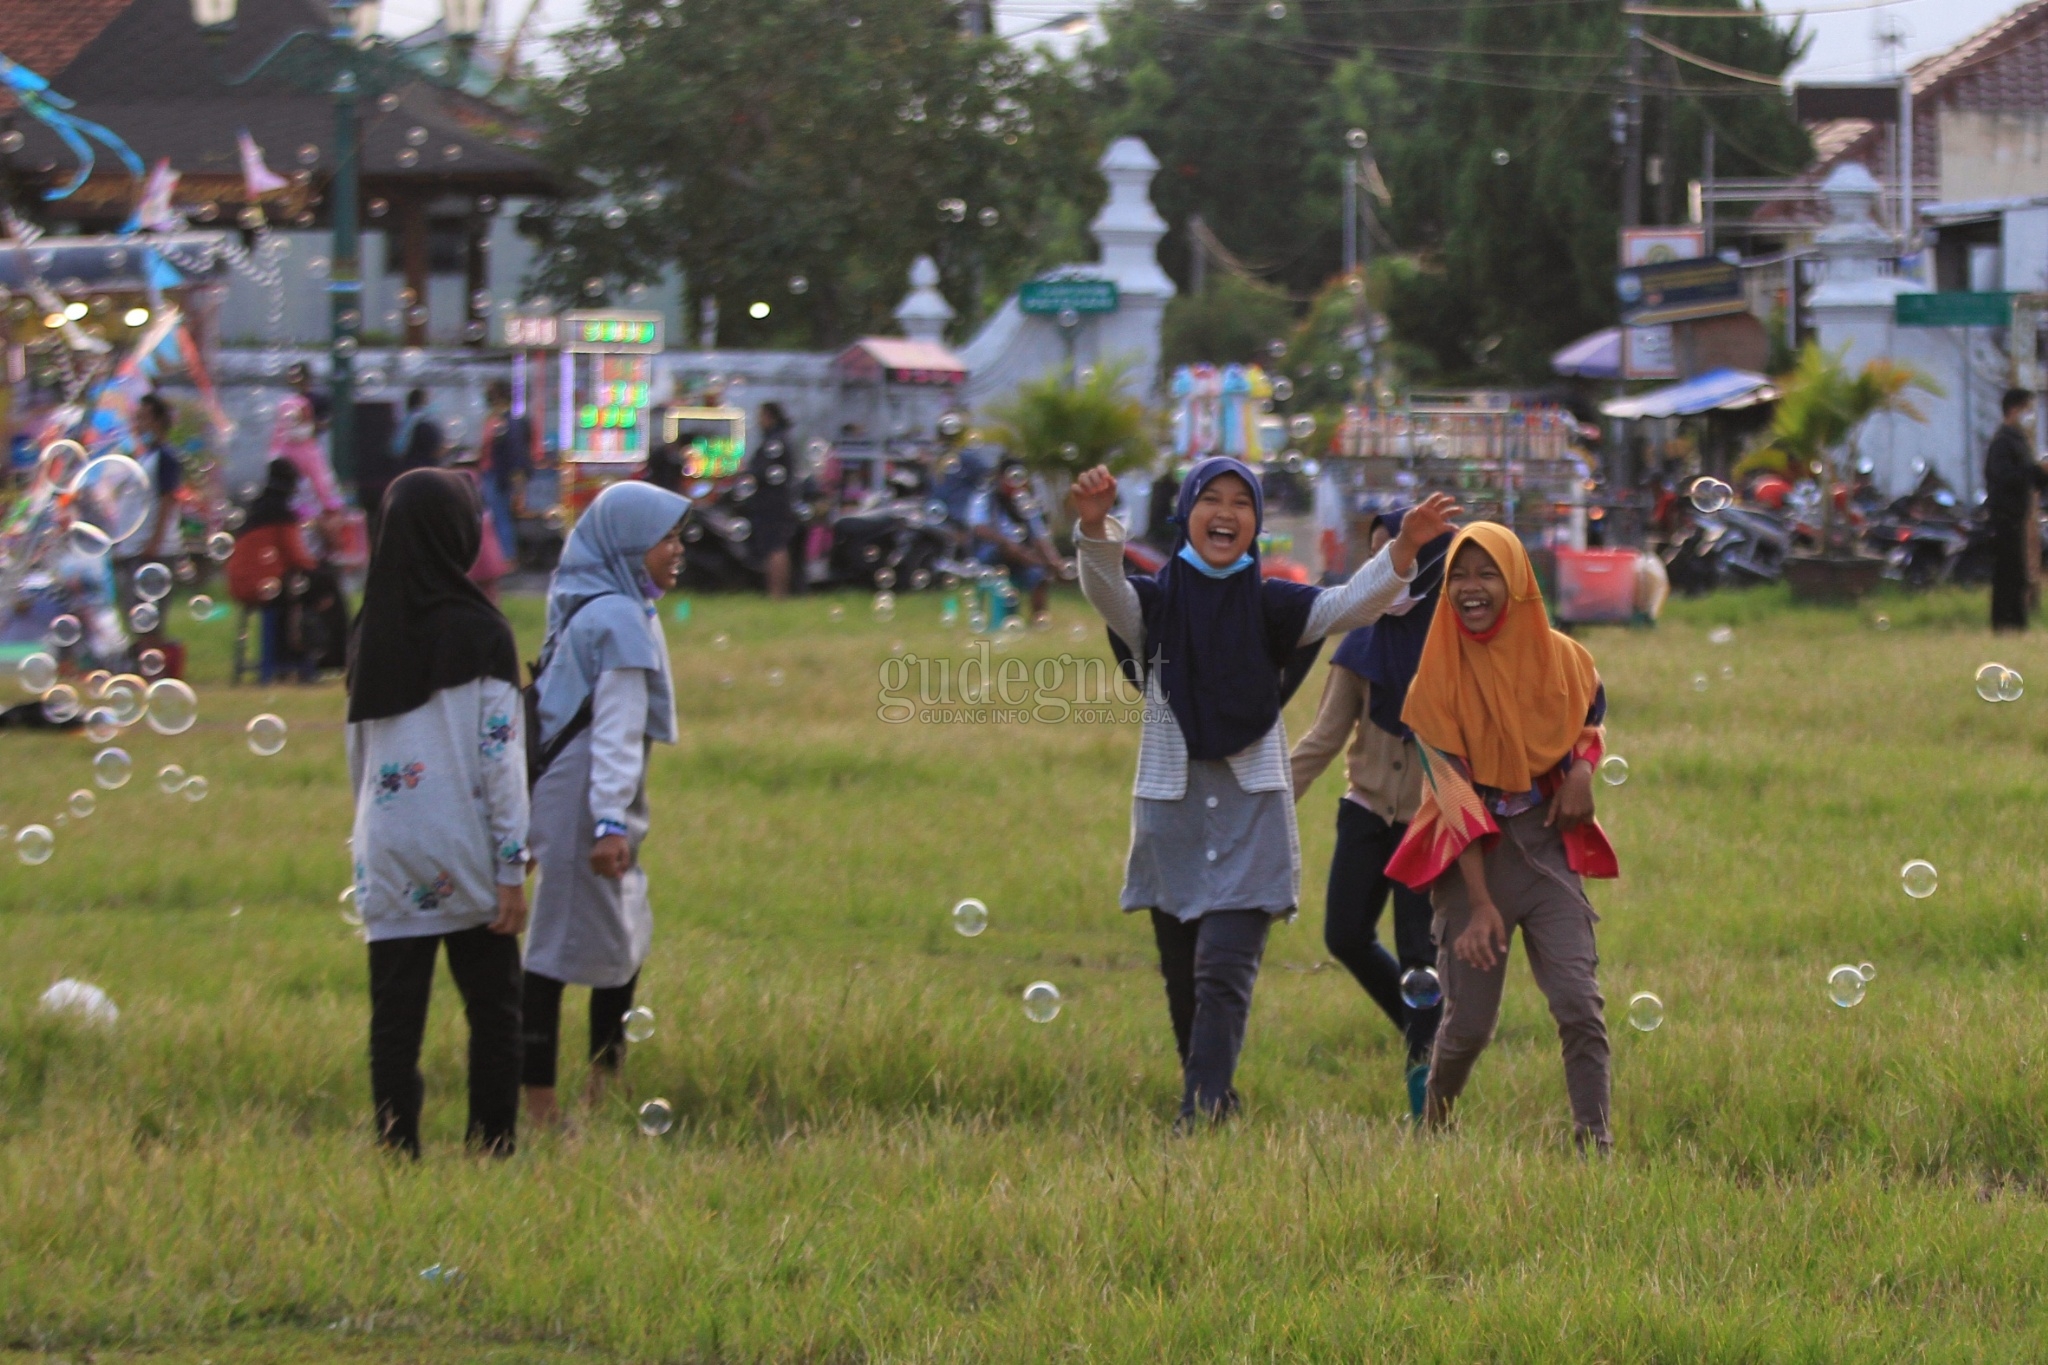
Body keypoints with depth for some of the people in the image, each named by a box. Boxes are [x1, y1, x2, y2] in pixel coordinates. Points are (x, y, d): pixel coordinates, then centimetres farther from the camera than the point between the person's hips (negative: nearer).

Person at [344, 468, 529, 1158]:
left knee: (395, 1022, 4)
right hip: (465, 855, -3)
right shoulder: (479, 633, -8)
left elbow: (357, 755, 11)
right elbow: (500, 758, -9)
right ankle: (493, 1155, 6)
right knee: (493, 1012, 7)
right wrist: (512, 869, -6)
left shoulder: (370, 633, 5)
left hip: (389, 860, 3)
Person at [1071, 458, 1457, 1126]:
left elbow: (1350, 605, -10)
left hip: (1250, 813, -1)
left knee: (1223, 973, -13)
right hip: (1171, 811, 1)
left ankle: (1199, 1120, -19)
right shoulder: (1155, 600, 1)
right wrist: (1095, 528, -42)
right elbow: (1105, 590, -20)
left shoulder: (1270, 605, 3)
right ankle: (1214, 1105, 25)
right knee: (1184, 983, 9)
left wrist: (1405, 548, -28)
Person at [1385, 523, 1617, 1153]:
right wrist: (1480, 903, -17)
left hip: (1548, 844, 2)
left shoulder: (1561, 659, -1)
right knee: (1469, 1018, 1)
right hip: (1473, 853, -2)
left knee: (1579, 1003, -13)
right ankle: (1433, 1120, 28)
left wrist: (1582, 769, -5)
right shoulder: (1438, 679, -7)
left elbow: (1591, 721, 20)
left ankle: (1594, 1142, -8)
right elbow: (1453, 794, -10)